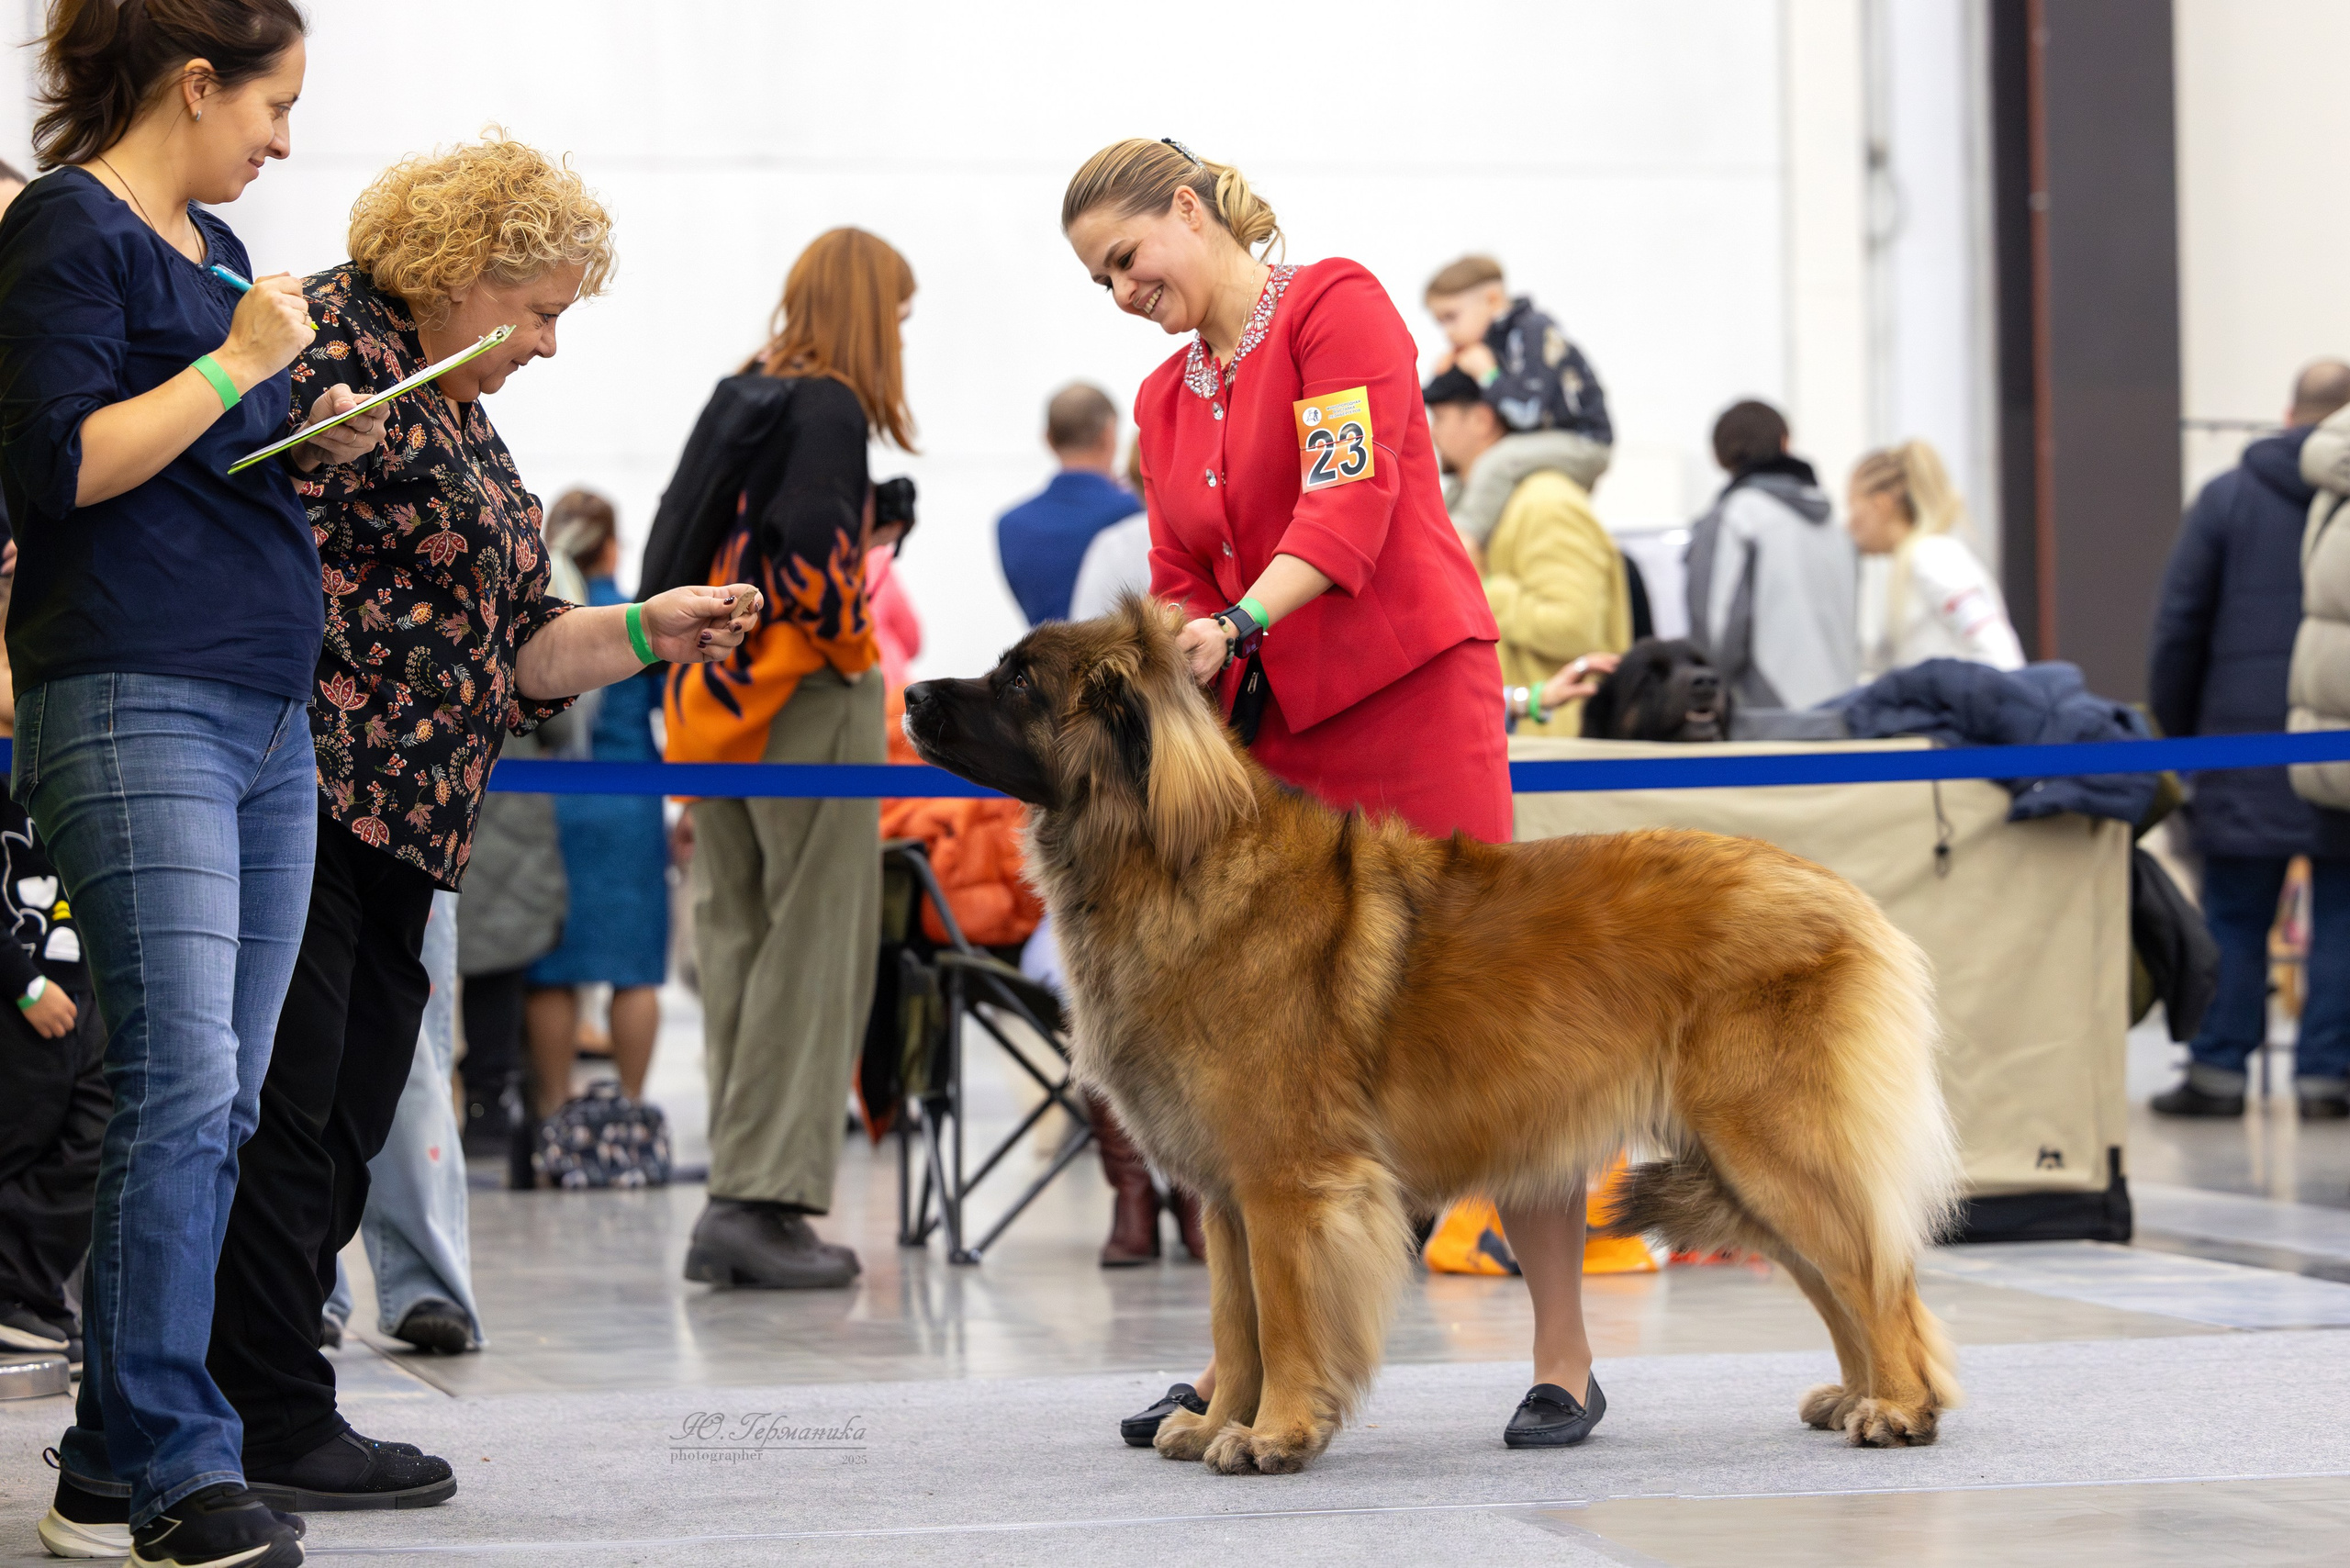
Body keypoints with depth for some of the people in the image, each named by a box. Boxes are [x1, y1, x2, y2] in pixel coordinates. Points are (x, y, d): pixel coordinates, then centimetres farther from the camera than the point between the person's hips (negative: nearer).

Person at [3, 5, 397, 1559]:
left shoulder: (217, 247, 21)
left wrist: (314, 443, 12)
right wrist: (236, 365, -11)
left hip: (267, 716, 9)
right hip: (134, 706, -9)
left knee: (222, 1100, 5)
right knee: (183, 1080, -15)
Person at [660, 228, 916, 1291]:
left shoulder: (734, 397, 13)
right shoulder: (829, 409, -11)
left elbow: (672, 551, 13)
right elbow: (809, 544, -22)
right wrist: (849, 632, -7)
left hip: (711, 697, 8)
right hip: (805, 695, -8)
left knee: (736, 944, 10)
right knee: (812, 948, -4)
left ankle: (733, 1201, 11)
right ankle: (762, 1198, -8)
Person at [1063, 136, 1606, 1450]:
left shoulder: (1335, 305, -3)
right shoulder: (1166, 400, 18)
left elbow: (1349, 500, -16)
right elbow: (1183, 590, 15)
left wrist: (1238, 621, -28)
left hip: (1413, 695, -7)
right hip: (1273, 732, 7)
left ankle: (1565, 1361, -1)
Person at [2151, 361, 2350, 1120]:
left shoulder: (2227, 496, 4)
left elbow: (2178, 629, 4)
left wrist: (2176, 735, 11)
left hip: (2245, 746, 0)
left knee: (2235, 916, 4)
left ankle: (2218, 1070, 1)